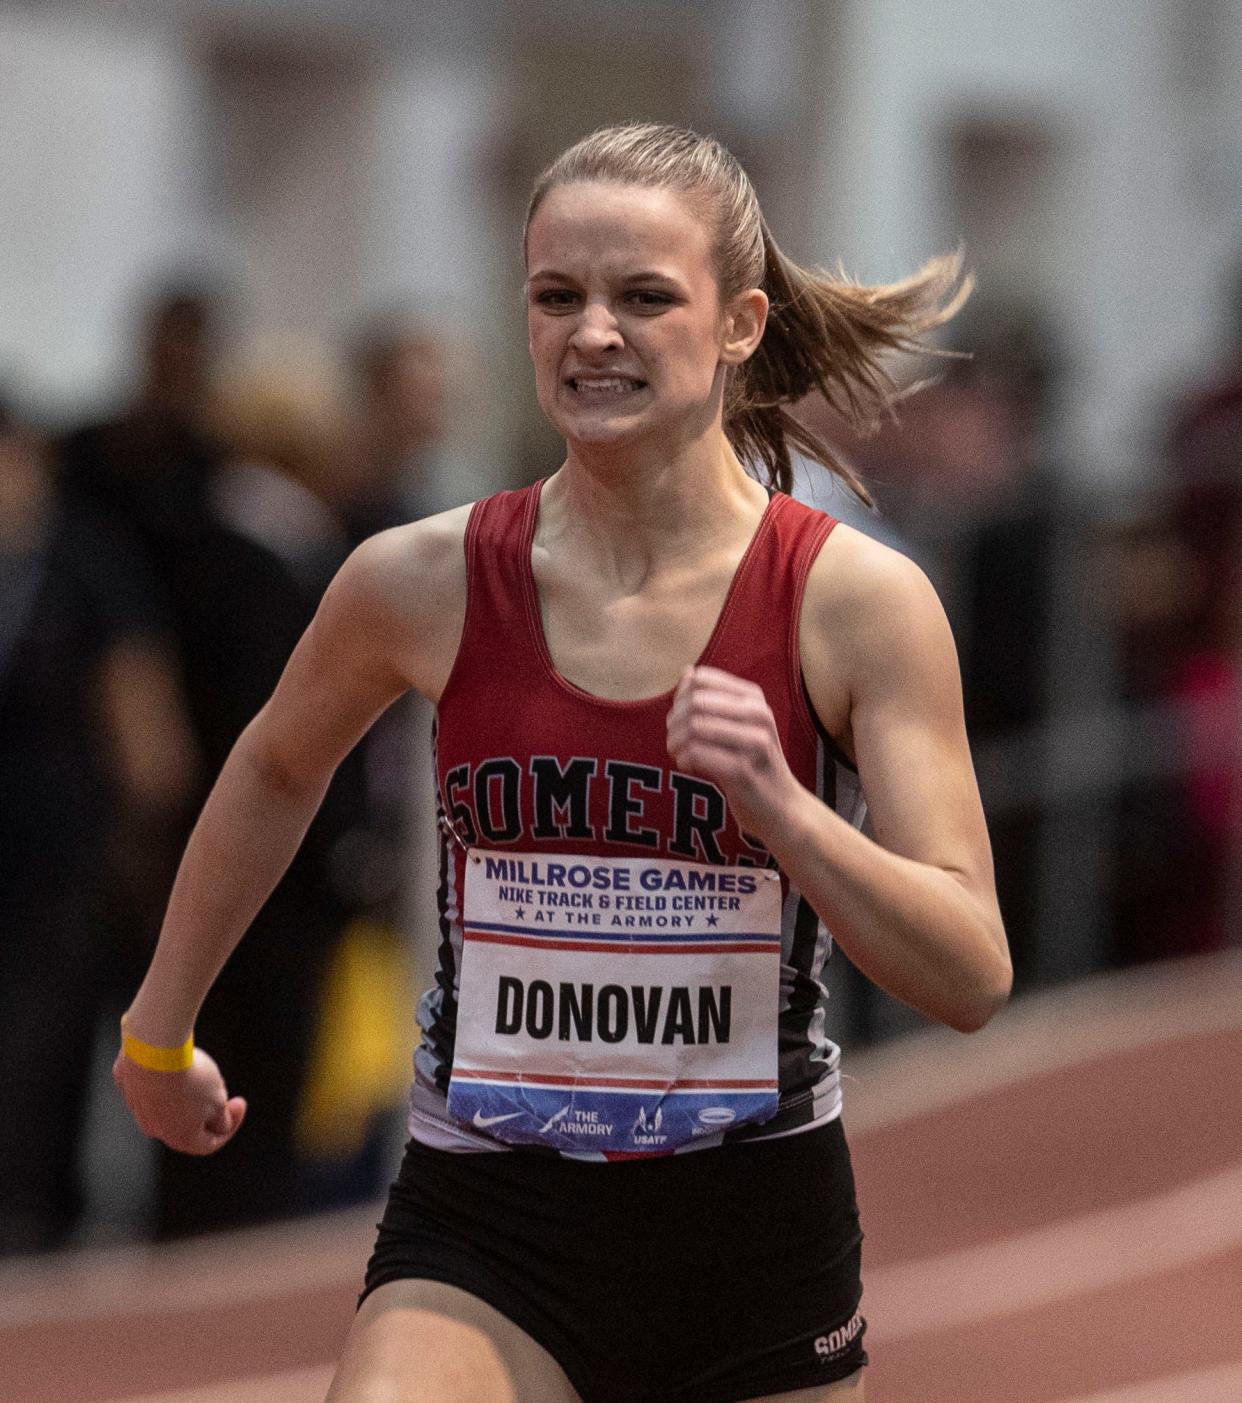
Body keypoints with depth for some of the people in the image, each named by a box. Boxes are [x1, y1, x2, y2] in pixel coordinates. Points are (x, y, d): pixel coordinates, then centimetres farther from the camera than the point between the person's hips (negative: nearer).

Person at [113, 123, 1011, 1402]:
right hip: (484, 1229, 0)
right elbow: (278, 771, 18)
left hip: (757, 1235, 0)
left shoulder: (856, 601, -8)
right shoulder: (424, 583, -4)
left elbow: (972, 979, -11)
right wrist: (159, 1030, 28)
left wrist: (779, 807, -26)